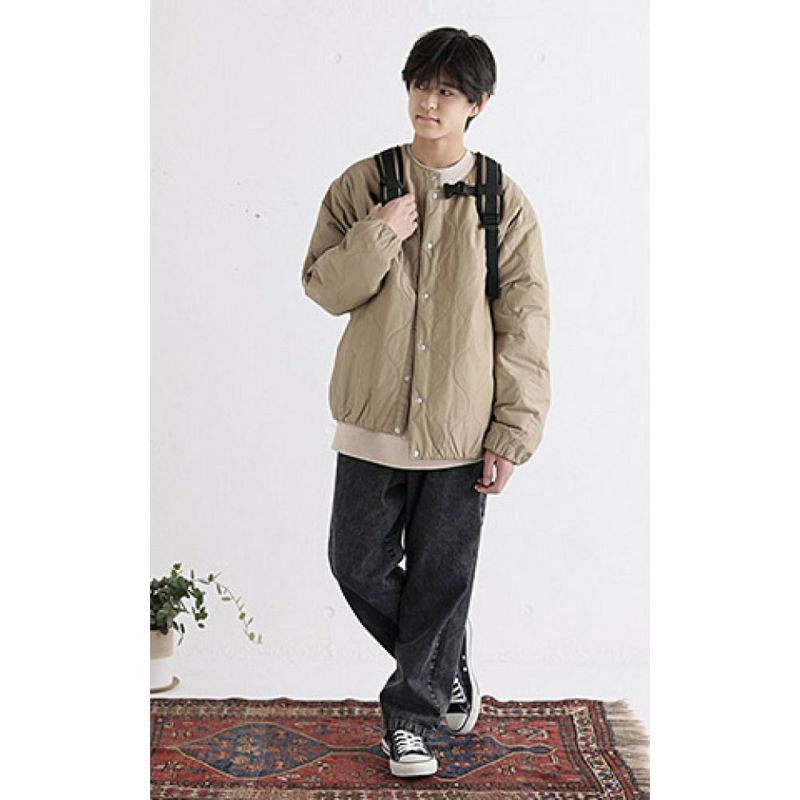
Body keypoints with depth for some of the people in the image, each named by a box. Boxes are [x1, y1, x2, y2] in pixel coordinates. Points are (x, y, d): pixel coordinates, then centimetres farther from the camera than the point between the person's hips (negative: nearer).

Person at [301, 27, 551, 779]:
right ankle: (447, 666, 34)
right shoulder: (363, 184, 2)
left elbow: (525, 325, -2)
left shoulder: (503, 202, -2)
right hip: (374, 419, 2)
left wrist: (512, 433, -6)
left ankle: (413, 713, 26)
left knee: (442, 577, 6)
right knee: (358, 563, 8)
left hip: (461, 427, -2)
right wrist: (376, 236, -17)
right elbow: (324, 287, 0)